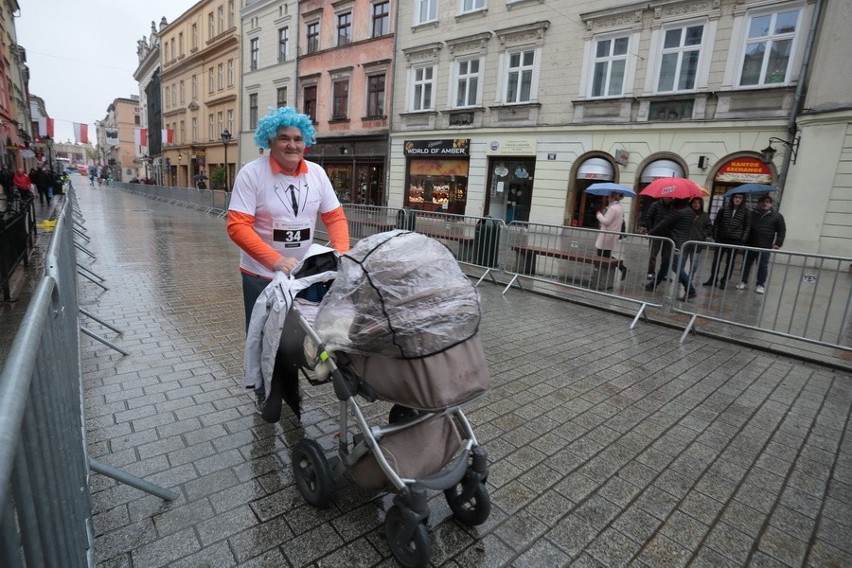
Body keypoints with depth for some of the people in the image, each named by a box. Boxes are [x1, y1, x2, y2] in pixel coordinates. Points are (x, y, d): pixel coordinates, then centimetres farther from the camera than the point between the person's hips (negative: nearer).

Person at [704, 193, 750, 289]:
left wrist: (743, 240, -6)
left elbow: (747, 227, 2)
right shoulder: (724, 208, 3)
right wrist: (715, 235, -1)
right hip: (721, 239, 1)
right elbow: (716, 222, 6)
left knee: (730, 262, 4)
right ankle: (713, 279, 18)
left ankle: (724, 281, 12)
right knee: (716, 260, 5)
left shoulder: (746, 211, 1)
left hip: (735, 241, -1)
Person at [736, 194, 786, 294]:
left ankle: (760, 285, 9)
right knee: (746, 264, 7)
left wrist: (778, 243, -5)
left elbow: (782, 231, 4)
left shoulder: (777, 216, 5)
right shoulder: (752, 214, 5)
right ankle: (743, 282, 20)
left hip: (765, 247, -1)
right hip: (750, 245, 1)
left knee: (763, 266, -1)